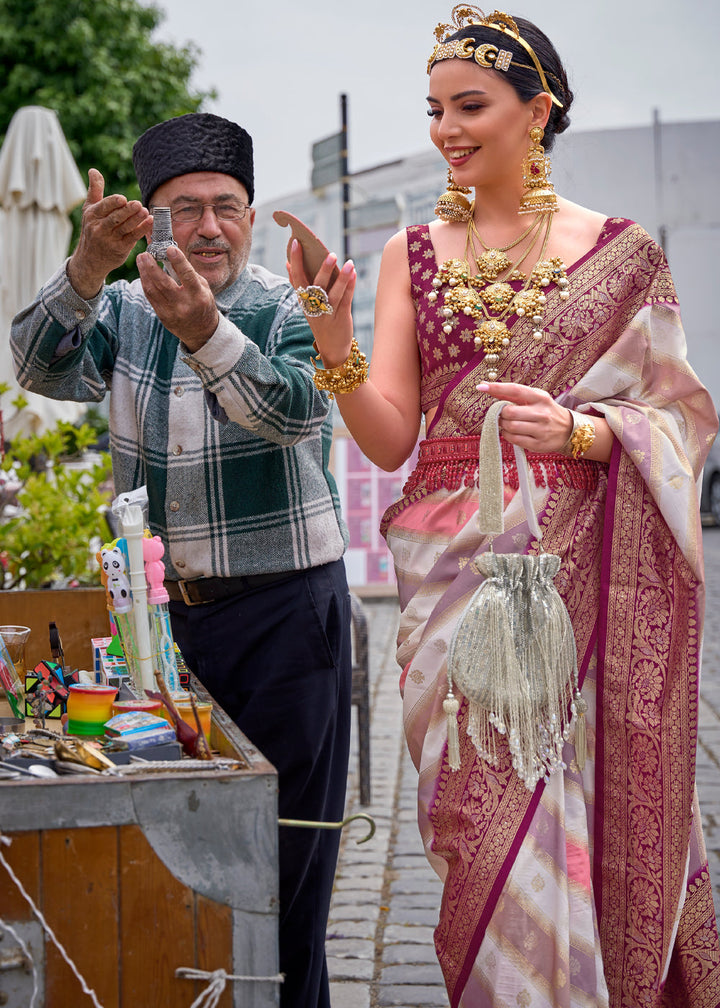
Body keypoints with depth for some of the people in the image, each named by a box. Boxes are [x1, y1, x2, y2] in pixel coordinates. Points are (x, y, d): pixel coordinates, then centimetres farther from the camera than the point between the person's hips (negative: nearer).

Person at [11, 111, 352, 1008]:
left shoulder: (290, 312, -3)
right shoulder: (122, 311, 8)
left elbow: (296, 412, -23)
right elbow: (41, 370, -12)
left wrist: (206, 335, -42)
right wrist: (87, 269, -30)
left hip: (282, 608, -3)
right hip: (156, 608, 3)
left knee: (282, 838, 0)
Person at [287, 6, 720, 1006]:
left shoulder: (619, 251, 4)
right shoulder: (413, 254, 9)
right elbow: (390, 440, 3)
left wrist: (573, 428, -16)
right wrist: (335, 349, -15)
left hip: (582, 570, -1)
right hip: (456, 570, 2)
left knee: (577, 807, 1)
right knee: (481, 816, 1)